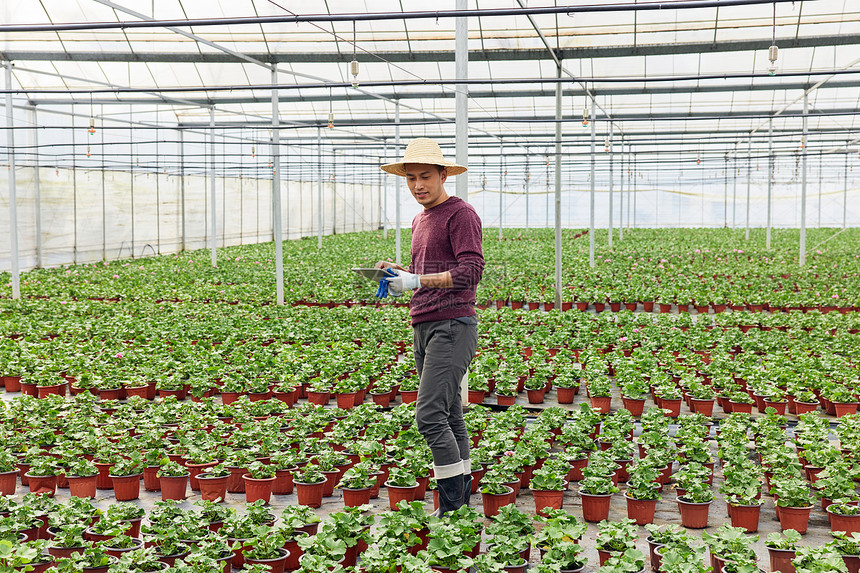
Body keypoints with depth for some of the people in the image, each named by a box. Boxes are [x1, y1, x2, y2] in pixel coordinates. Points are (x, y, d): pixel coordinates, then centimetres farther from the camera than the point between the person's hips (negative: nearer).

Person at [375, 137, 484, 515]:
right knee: (449, 417, 10)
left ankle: (452, 507, -8)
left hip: (453, 325, -9)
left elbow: (471, 271, -16)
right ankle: (464, 499, 15)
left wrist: (416, 280, -20)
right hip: (423, 327, 9)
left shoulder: (461, 214, -6)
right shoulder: (420, 220, 21)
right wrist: (397, 272, 9)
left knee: (430, 416, -15)